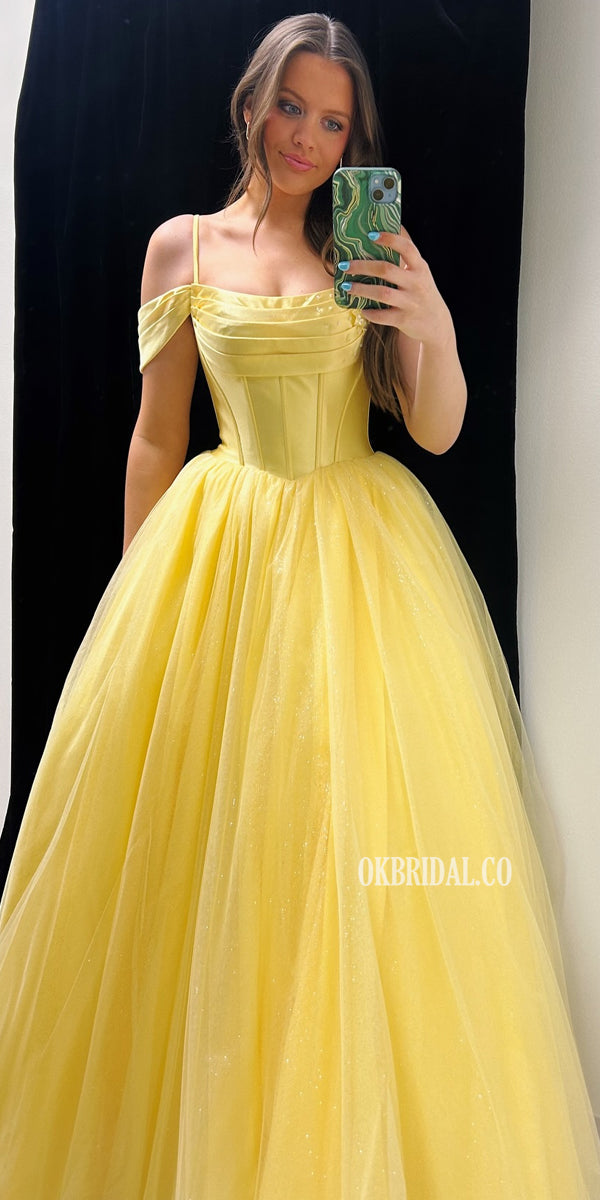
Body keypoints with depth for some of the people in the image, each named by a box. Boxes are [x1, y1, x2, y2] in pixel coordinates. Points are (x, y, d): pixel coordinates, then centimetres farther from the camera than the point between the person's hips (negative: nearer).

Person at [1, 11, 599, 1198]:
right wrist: (140, 594, 8)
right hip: (221, 552, 0)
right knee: (199, 855, 3)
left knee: (357, 842, 2)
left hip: (363, 554, 0)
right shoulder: (185, 245, 7)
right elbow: (157, 433, 9)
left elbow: (438, 431, 4)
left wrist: (433, 328, -16)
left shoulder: (378, 245, 7)